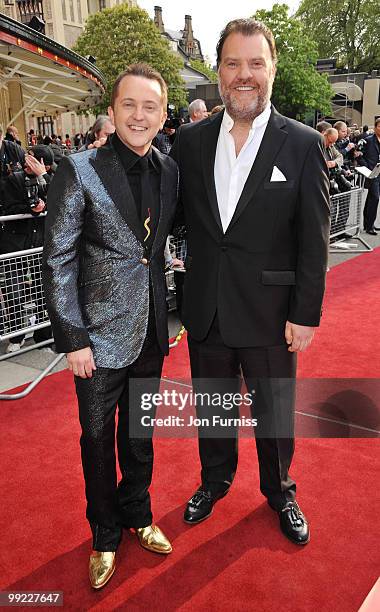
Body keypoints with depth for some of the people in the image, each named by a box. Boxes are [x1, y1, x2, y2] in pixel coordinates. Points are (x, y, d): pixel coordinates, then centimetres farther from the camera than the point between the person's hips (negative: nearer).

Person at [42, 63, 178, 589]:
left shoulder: (170, 170, 2)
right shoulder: (80, 170, -12)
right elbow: (58, 261, -12)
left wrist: (164, 317, 7)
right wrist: (73, 339, -13)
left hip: (150, 331, 4)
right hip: (100, 333, -4)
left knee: (140, 431, 19)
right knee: (99, 438, 12)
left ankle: (137, 515, 43)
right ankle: (105, 535, 35)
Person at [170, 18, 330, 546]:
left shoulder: (303, 145, -7)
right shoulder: (190, 139, 1)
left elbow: (314, 241, -8)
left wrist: (305, 315, -9)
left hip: (269, 314, -2)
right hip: (205, 309, 3)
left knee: (275, 413, 16)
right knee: (212, 406, 20)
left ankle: (279, 492, 43)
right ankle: (215, 481, 47)